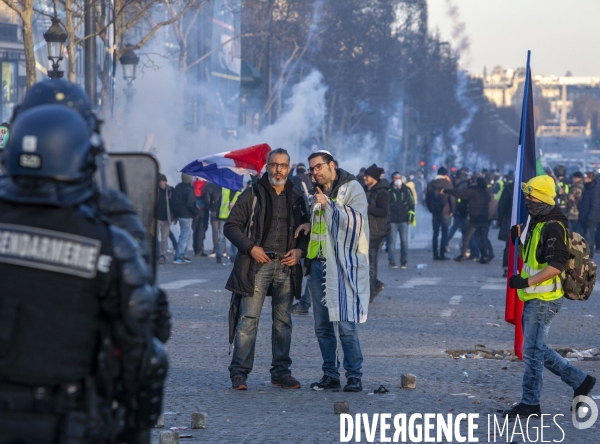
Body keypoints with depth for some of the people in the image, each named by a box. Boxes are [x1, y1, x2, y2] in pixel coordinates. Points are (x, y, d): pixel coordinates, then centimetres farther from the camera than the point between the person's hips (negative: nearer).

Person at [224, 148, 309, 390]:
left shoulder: (297, 198, 12)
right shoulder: (253, 194, 1)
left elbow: (306, 230, 19)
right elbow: (231, 225, 1)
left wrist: (299, 250, 0)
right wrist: (251, 247, -11)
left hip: (286, 267, 4)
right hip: (257, 264, -4)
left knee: (283, 321, 7)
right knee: (248, 319, -8)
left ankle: (281, 372, 15)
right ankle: (239, 373, -6)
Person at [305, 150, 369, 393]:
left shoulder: (352, 189, -3)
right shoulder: (318, 193, 19)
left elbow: (356, 221, -15)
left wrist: (329, 205, -14)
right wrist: (307, 225, 12)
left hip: (343, 265, -7)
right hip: (319, 264, 7)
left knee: (345, 324, -11)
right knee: (322, 326, 7)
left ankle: (354, 376, -5)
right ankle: (330, 374, 14)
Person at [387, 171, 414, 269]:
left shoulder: (407, 190, 7)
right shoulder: (388, 191, -1)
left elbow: (411, 204, 11)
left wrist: (410, 216, 4)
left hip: (404, 220, 2)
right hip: (392, 221, -2)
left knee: (404, 241, 2)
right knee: (392, 241, -2)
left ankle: (404, 261, 11)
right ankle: (392, 262, 4)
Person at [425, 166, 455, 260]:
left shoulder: (431, 184, 4)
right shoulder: (447, 184, -8)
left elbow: (427, 199, 6)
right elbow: (452, 198, -10)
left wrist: (431, 209, 14)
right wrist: (452, 210, 1)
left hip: (435, 211, 4)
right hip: (445, 212, -4)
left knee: (435, 233, 9)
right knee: (444, 233, 0)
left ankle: (435, 254, 7)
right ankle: (442, 254, -5)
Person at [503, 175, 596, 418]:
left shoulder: (552, 227, -18)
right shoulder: (538, 223, 13)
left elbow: (555, 266, -28)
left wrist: (527, 282, -31)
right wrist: (521, 232, 15)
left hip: (544, 299, -10)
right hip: (534, 298, 10)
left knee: (532, 350, -4)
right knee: (538, 349, 16)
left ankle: (530, 403, 5)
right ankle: (580, 380, 24)